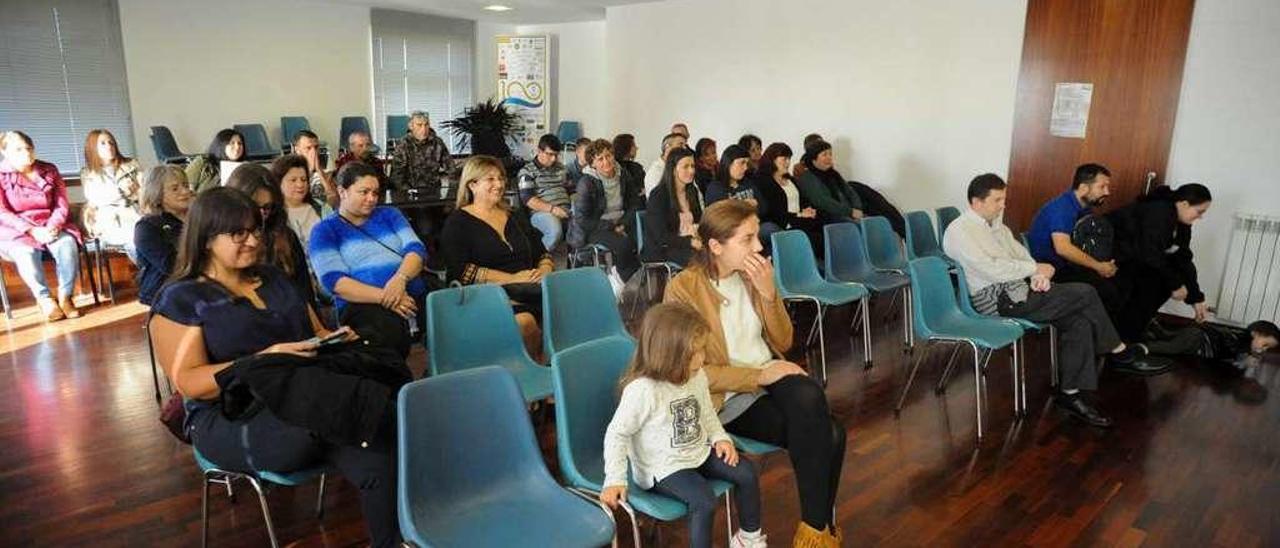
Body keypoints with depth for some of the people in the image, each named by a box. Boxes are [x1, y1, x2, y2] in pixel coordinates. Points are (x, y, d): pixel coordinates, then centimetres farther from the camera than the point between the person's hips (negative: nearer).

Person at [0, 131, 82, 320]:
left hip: (50, 227, 2)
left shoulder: (49, 170, 9)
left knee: (68, 245, -31)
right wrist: (32, 231, -21)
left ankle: (65, 296, -20)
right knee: (27, 253, -36)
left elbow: (62, 204, 4)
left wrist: (53, 226, -15)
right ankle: (44, 299, -19)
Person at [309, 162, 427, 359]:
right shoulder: (325, 230, 11)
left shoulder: (388, 214, 22)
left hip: (416, 296, 4)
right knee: (391, 334, -38)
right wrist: (383, 297, -17)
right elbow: (334, 281, -4)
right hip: (364, 304, -4)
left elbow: (416, 249, 8)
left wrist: (400, 278, -14)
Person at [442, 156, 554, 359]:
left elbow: (544, 255, 25)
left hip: (530, 289, 5)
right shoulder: (458, 222, 8)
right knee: (524, 322, -37)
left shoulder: (515, 218, 25)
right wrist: (512, 278, -12)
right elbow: (461, 272, -6)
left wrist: (543, 270, 0)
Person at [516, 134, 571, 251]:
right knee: (555, 231, -38)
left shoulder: (561, 168, 24)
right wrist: (552, 209, -18)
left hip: (565, 211, 5)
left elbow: (570, 189, 28)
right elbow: (527, 199, -6)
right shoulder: (527, 171, 6)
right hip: (541, 212, -5)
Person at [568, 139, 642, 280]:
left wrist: (623, 224, -7)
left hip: (620, 225, 5)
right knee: (624, 244, -33)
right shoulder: (586, 182, -10)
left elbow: (634, 205, 11)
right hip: (594, 230, -5)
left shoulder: (623, 177, 5)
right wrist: (611, 227, -15)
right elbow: (582, 219, -12)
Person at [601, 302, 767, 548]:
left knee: (746, 473, 1)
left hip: (699, 452, 8)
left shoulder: (697, 376, -5)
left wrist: (720, 437, -2)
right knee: (705, 502, -25)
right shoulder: (642, 390, -27)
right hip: (663, 467, -7)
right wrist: (615, 479, -23)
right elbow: (617, 434, -19)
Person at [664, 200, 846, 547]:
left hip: (771, 376, 5)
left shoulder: (753, 274, 3)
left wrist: (768, 293, -10)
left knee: (809, 398, -28)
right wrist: (759, 376, -20)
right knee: (826, 435, -21)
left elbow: (783, 343, 6)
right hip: (729, 397, -5)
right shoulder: (683, 289, -14)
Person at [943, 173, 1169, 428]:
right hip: (998, 300, -9)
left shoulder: (996, 224, 18)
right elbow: (991, 269, -21)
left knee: (1080, 321, -11)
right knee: (1086, 294, -12)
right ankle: (1120, 354, 5)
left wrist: (1038, 276, -6)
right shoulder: (959, 232, -12)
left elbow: (1020, 253, 16)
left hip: (1020, 287, 9)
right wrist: (1036, 268, -11)